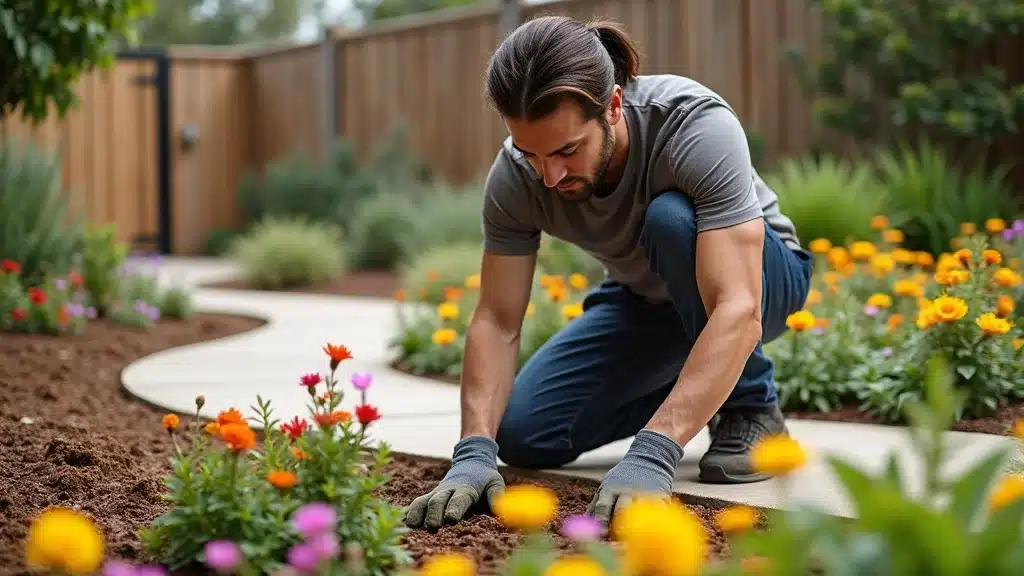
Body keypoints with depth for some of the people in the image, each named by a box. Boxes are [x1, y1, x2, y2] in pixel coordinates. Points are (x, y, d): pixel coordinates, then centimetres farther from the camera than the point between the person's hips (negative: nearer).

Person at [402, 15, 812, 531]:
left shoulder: (698, 128, -38)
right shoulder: (515, 177, -24)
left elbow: (737, 312, -45)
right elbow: (496, 323, -19)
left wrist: (652, 454, -54)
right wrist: (473, 451, -35)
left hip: (761, 271, -4)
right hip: (644, 299, 4)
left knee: (671, 216, -37)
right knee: (523, 436, -13)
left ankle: (751, 406, -13)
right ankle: (699, 396, 11)